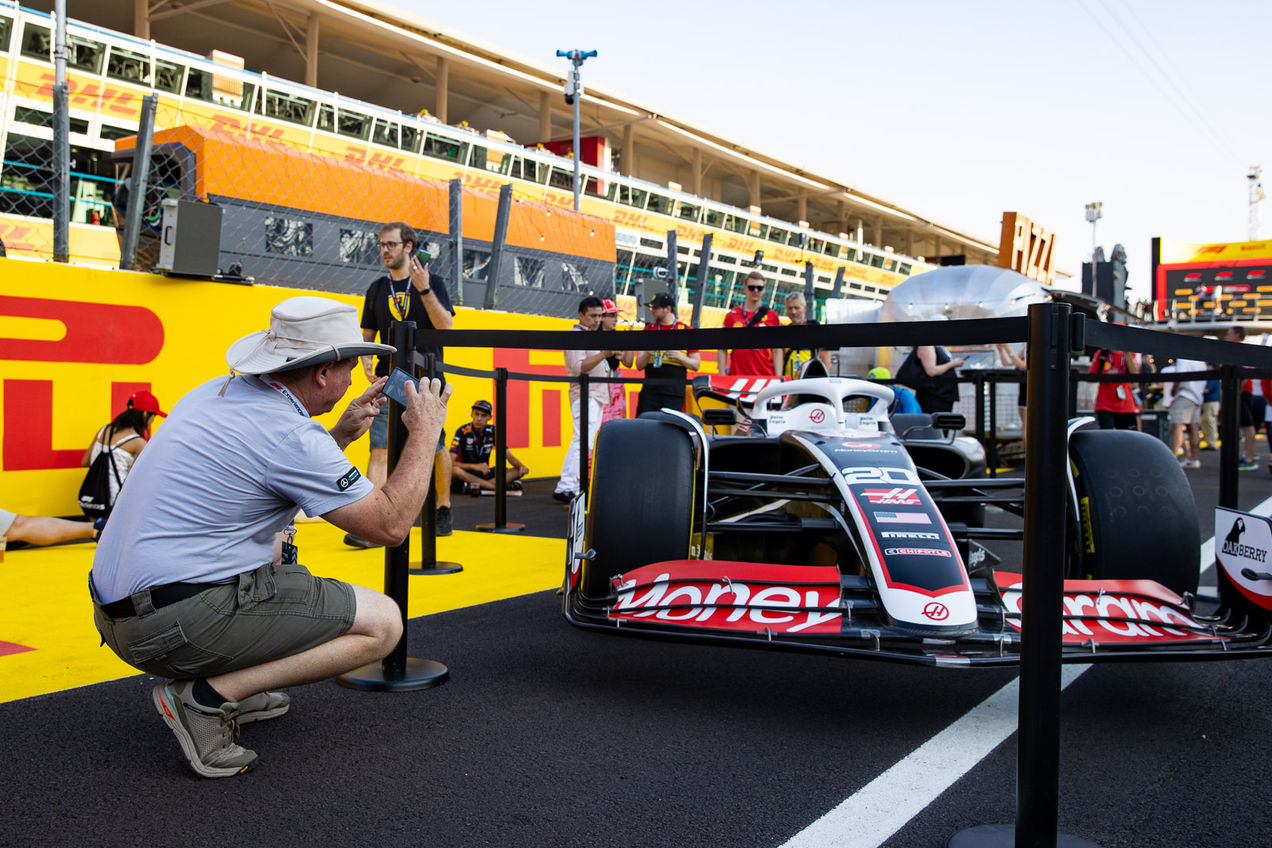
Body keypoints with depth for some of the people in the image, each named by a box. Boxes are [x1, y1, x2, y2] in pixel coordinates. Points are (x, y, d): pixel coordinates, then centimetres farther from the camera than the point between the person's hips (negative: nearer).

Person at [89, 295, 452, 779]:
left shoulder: (216, 393, 10)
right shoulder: (289, 434, -17)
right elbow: (391, 524, -13)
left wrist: (341, 435, 19)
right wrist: (424, 432, -1)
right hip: (179, 623, -9)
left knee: (276, 551, 34)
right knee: (382, 623, -5)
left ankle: (227, 687, 17)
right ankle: (207, 697, -8)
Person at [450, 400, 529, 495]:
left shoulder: (492, 431, 0)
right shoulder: (462, 432, -13)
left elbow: (510, 457, 2)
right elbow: (450, 463, -21)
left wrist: (521, 465, -22)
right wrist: (475, 466, -35)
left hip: (485, 473, 4)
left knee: (519, 471, -14)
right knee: (455, 470, -40)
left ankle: (478, 485, -30)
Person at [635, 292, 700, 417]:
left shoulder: (686, 330, 8)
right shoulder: (649, 329, 15)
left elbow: (696, 365, 7)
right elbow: (639, 366, 13)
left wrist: (679, 356, -10)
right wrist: (647, 354, -8)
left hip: (675, 393, -2)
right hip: (650, 391, 2)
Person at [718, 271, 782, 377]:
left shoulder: (772, 317, 8)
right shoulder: (731, 315, 10)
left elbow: (777, 351, 6)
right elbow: (722, 349, 10)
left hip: (765, 377, 0)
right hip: (736, 378, 1)